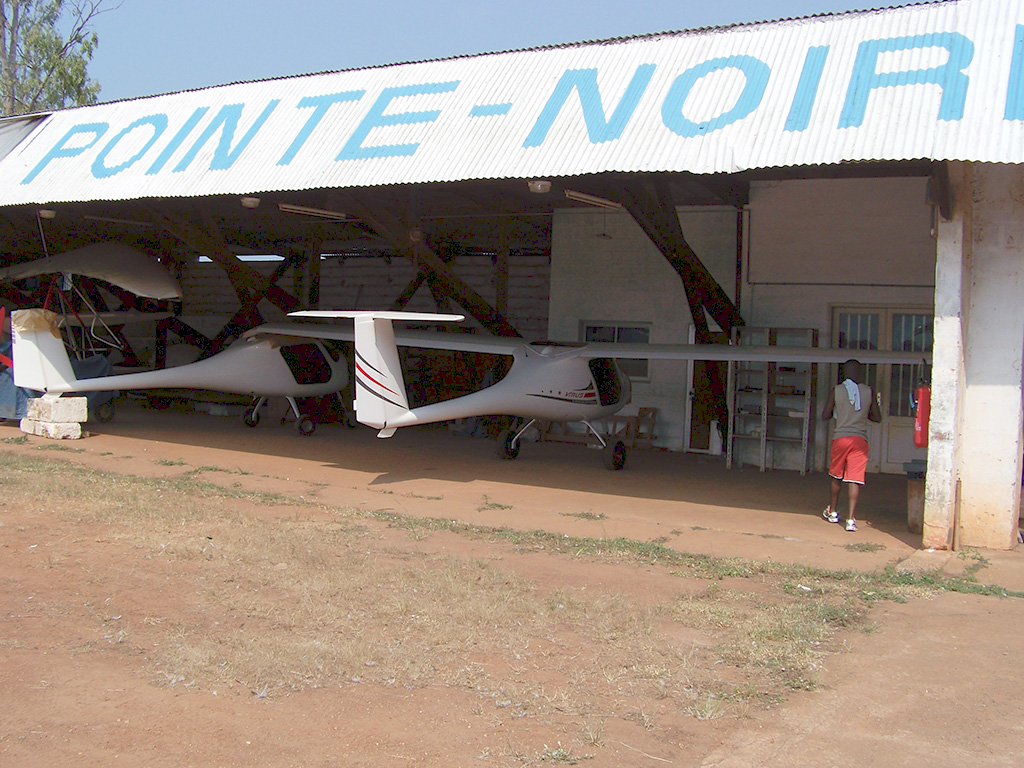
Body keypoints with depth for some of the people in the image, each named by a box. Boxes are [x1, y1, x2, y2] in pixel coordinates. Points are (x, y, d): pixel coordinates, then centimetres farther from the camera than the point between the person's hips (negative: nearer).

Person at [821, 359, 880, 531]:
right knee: (855, 478, -3)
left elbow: (825, 415, 0)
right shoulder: (869, 392, 3)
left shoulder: (836, 390, -1)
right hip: (860, 439, 0)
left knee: (836, 475, 18)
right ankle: (851, 519, -10)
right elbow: (877, 417, 10)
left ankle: (832, 511, 31)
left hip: (840, 438, 0)